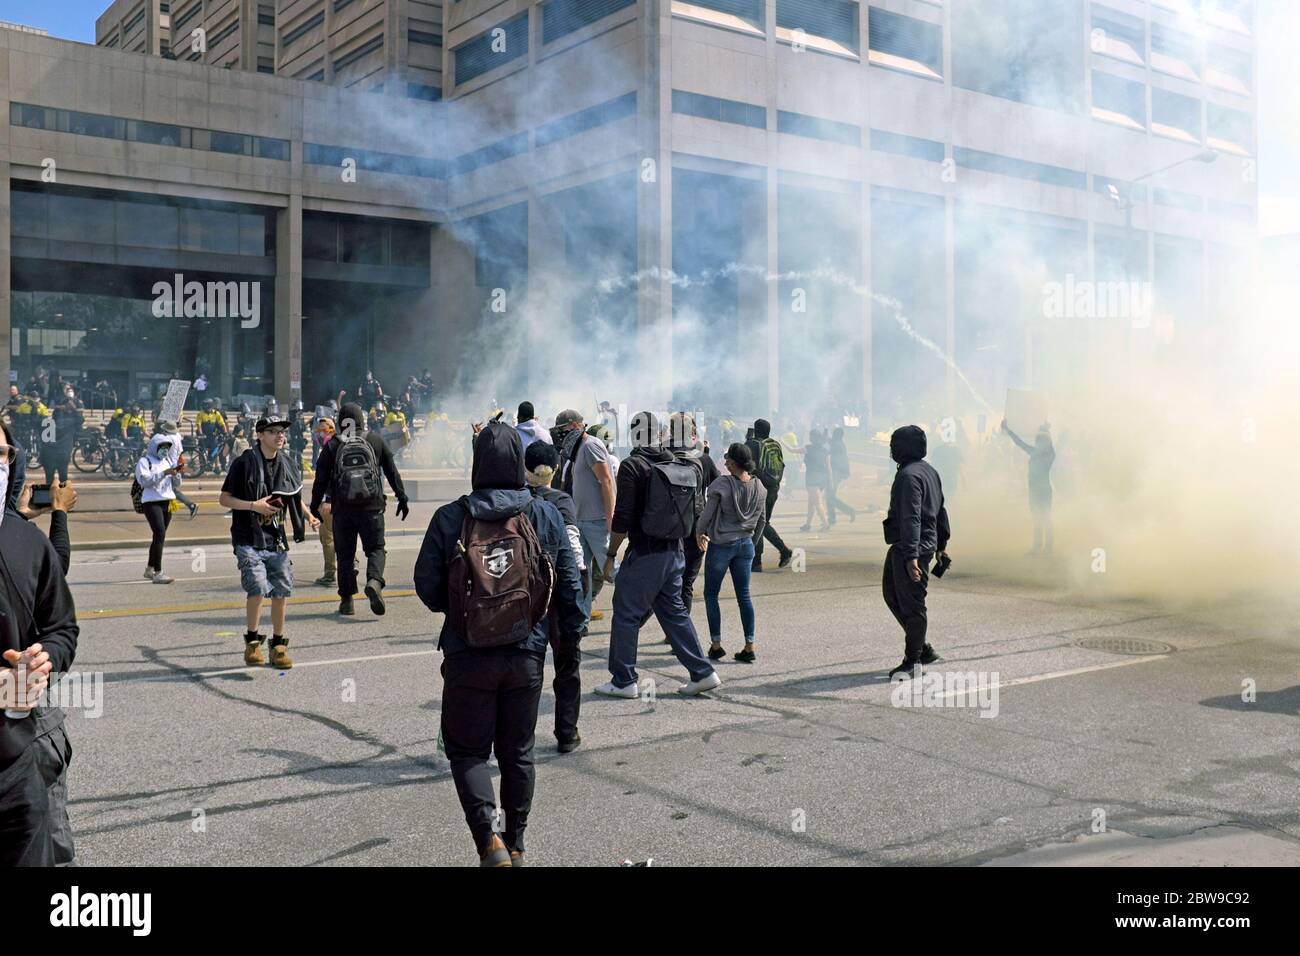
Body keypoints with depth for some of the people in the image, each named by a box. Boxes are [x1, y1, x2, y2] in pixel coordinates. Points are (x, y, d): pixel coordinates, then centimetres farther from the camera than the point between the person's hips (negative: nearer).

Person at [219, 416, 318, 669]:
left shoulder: (288, 464, 8)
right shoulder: (244, 463, -7)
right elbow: (224, 499, -4)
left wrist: (309, 517, 10)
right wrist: (254, 506, -16)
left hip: (276, 539, 5)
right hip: (249, 539, -5)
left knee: (282, 591, 4)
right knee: (258, 588, -16)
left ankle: (279, 645, 18)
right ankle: (252, 642, 5)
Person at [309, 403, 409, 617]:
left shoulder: (332, 446, 3)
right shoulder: (376, 440, 5)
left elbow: (321, 479, 4)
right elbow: (392, 472, 8)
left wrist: (315, 506, 13)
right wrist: (402, 498, 15)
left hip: (342, 509, 0)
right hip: (372, 507, 0)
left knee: (345, 554, 9)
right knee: (375, 548, 8)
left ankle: (346, 600, 9)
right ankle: (374, 581, -19)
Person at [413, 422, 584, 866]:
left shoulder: (449, 518, -9)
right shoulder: (545, 514, -5)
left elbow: (427, 586, -3)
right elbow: (569, 583, 0)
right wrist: (571, 631, 16)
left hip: (468, 656, -2)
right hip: (527, 654, 2)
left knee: (467, 750, 10)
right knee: (517, 753, 17)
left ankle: (489, 839, -8)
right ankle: (515, 844, 27)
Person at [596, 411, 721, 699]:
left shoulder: (633, 466, -11)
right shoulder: (680, 466, 8)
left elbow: (622, 519, -14)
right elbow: (691, 513, 11)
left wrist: (611, 554, -5)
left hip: (644, 554, -7)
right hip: (675, 553, 7)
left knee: (626, 615, 5)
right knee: (674, 612, 17)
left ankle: (623, 681, 11)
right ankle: (703, 672, 16)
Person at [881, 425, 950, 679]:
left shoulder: (909, 475, -17)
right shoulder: (929, 471, 14)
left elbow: (911, 518, -25)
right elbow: (940, 510, 22)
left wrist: (911, 556, -29)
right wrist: (942, 541, 29)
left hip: (912, 548, -10)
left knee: (911, 604, -1)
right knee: (892, 594, 17)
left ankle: (913, 660, 8)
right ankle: (921, 649, 24)